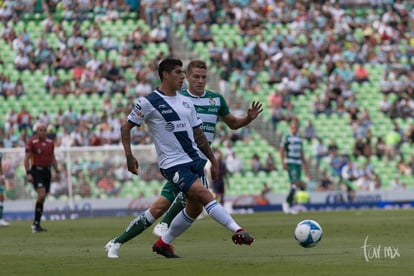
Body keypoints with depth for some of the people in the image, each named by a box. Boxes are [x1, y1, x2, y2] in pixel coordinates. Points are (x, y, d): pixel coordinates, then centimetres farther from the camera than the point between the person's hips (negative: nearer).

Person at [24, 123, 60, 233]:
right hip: (36, 171, -6)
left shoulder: (50, 143, 11)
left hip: (47, 172, 6)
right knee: (41, 195, -20)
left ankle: (36, 224, 14)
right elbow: (27, 158, -6)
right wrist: (28, 173, -13)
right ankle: (35, 223, -11)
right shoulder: (32, 142, -6)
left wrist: (57, 172, 14)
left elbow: (53, 158, 20)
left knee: (42, 198, 6)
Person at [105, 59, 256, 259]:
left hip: (194, 160, 7)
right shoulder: (148, 103, -4)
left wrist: (212, 160, 20)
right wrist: (129, 156, -9)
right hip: (173, 165, -7)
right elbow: (126, 127, 2)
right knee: (204, 195, -21)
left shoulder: (186, 102, 15)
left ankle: (163, 243, 19)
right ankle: (237, 231, -23)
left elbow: (198, 133, 22)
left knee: (194, 208, 4)